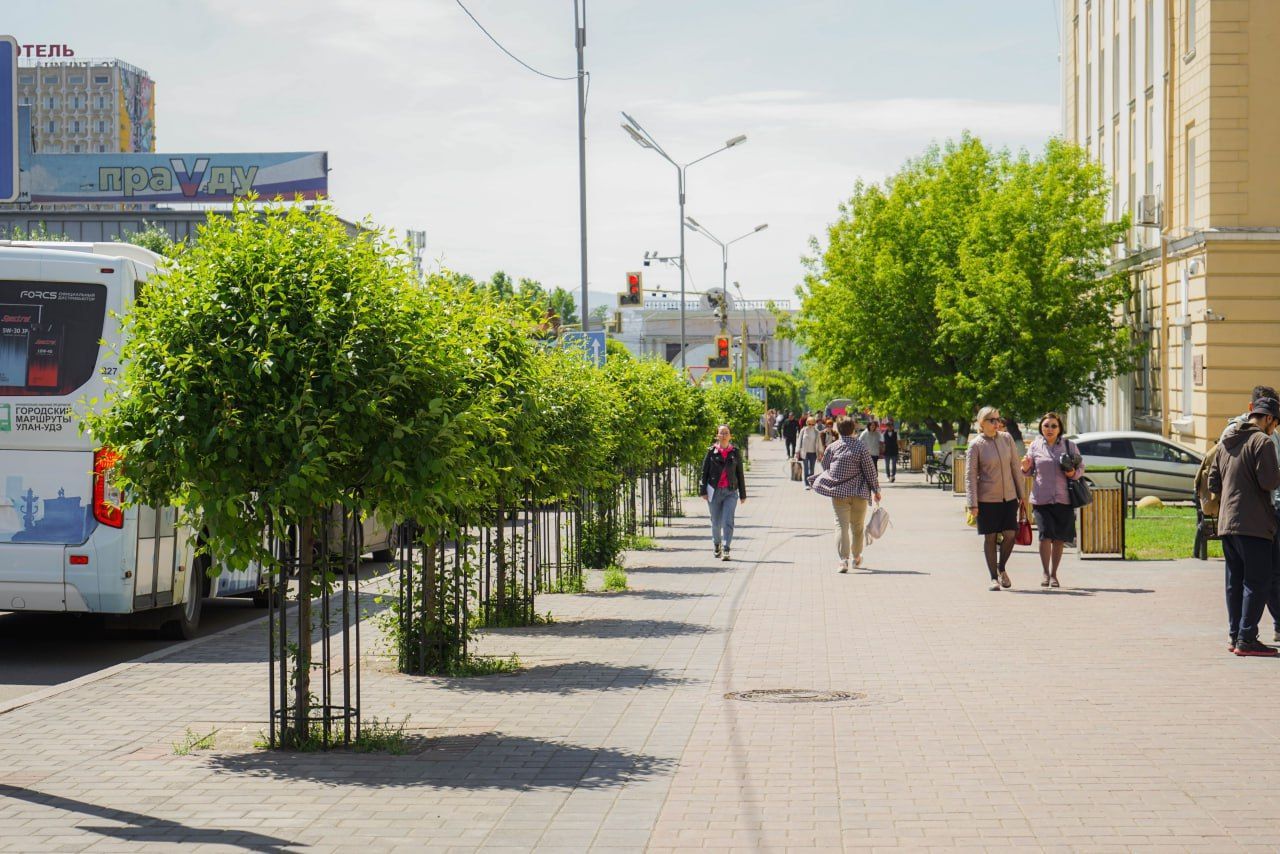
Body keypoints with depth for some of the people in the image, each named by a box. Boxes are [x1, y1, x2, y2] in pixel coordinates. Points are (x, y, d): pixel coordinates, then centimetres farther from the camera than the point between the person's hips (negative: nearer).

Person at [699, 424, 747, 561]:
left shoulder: (735, 453, 4)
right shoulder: (711, 452, 2)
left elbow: (740, 474, 8)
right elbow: (704, 472, 3)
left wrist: (743, 494, 9)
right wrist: (703, 491, -3)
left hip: (731, 492, 0)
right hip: (714, 491, 0)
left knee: (728, 521, -13)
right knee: (716, 522, 9)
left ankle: (726, 550, -14)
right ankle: (717, 545, 34)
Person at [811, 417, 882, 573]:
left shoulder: (832, 447, 0)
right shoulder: (860, 447, -6)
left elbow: (825, 466, 11)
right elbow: (870, 469, -4)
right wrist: (876, 490, 4)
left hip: (838, 491, 0)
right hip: (858, 492, 0)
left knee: (841, 524, -1)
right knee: (857, 525, 17)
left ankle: (844, 559, -16)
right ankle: (856, 557, 31)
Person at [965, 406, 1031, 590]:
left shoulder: (1007, 439, 4)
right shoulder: (976, 445, -6)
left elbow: (1015, 468, 10)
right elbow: (970, 475, -7)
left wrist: (1022, 495, 9)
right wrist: (973, 504, -13)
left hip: (1009, 496, 3)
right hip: (987, 499, -3)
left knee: (1010, 534, -2)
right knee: (990, 537, 2)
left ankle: (1002, 568, 22)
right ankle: (994, 577, 12)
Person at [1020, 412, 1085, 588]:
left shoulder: (1068, 446, 6)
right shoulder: (1035, 446, 6)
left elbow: (1081, 466, 12)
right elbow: (1029, 471, 13)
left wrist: (1074, 473, -10)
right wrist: (1025, 468, -10)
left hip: (1064, 499, 1)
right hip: (1041, 499, -1)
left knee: (1059, 538, 5)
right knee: (1045, 535, -14)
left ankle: (1054, 574, 18)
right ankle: (1045, 574, 0)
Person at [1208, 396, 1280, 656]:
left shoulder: (1226, 442, 16)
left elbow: (1213, 481, 18)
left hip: (1226, 522, 8)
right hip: (1253, 524, -8)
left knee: (1235, 582, 13)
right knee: (1257, 583, -5)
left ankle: (1235, 635, 16)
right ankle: (1246, 639, -10)